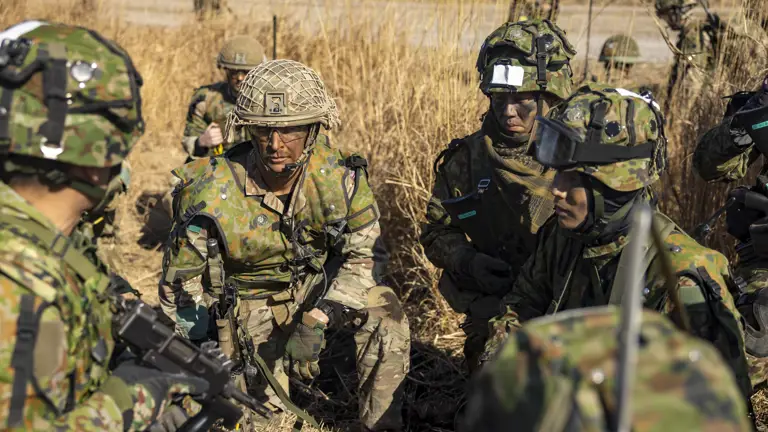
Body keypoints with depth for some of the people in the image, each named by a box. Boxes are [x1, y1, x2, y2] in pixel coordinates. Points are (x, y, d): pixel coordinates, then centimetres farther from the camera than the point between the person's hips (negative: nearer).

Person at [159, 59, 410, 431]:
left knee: (383, 309, -24)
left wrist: (316, 321, -28)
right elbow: (180, 289, -15)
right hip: (248, 302, -1)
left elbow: (364, 255, -14)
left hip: (314, 287, 2)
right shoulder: (211, 194, -25)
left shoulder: (339, 177, -20)